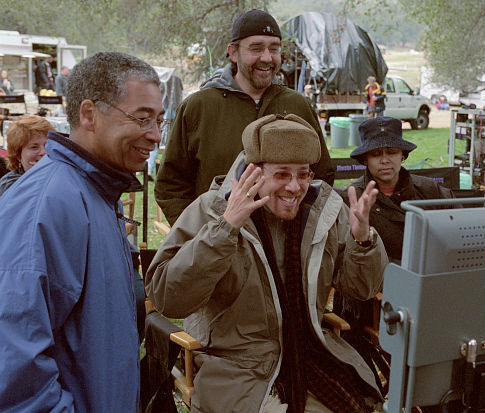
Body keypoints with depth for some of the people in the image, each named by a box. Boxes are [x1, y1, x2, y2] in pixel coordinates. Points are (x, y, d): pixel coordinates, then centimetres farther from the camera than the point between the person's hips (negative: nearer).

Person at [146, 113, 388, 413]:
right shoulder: (210, 210, -11)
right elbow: (167, 299, -24)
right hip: (237, 366, -4)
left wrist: (362, 239, -14)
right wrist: (226, 227, -31)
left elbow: (362, 288, 7)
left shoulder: (325, 207, 3)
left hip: (311, 352, 5)